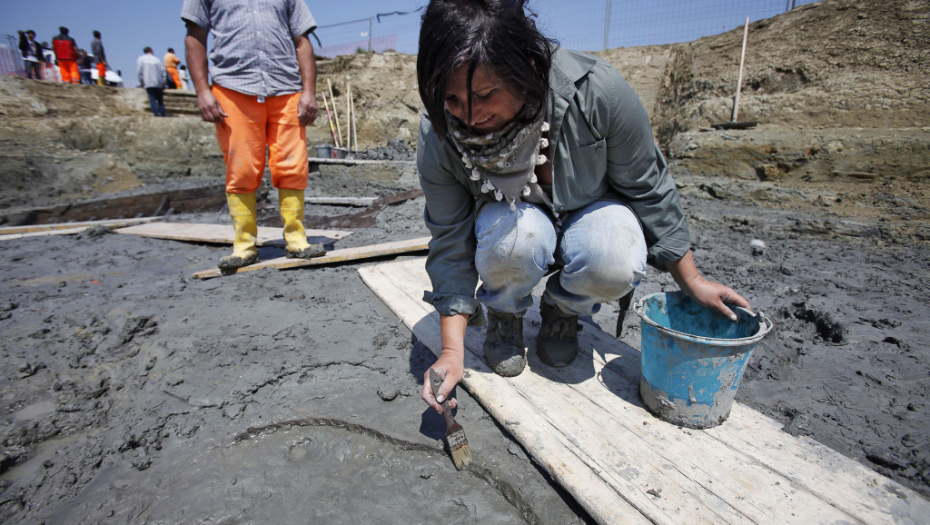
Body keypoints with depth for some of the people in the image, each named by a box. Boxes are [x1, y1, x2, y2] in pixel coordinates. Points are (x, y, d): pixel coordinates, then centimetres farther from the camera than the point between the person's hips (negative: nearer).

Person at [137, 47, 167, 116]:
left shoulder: (141, 59, 8)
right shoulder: (157, 59, 10)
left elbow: (140, 71, -2)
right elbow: (163, 72, 5)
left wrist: (141, 82, 3)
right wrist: (163, 83, 9)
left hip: (148, 83, -2)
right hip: (158, 83, 2)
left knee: (153, 100, -7)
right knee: (160, 100, 7)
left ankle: (157, 114, -21)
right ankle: (163, 114, -1)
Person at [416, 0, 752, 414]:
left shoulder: (596, 90, -30)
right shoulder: (438, 136, -24)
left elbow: (647, 189, -14)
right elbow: (451, 244, -17)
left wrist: (691, 281, -5)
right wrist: (453, 351, -22)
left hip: (590, 209, 0)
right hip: (509, 219, 1)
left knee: (614, 265, -34)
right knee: (520, 234, -36)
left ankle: (562, 309, 3)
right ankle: (503, 313, -1)